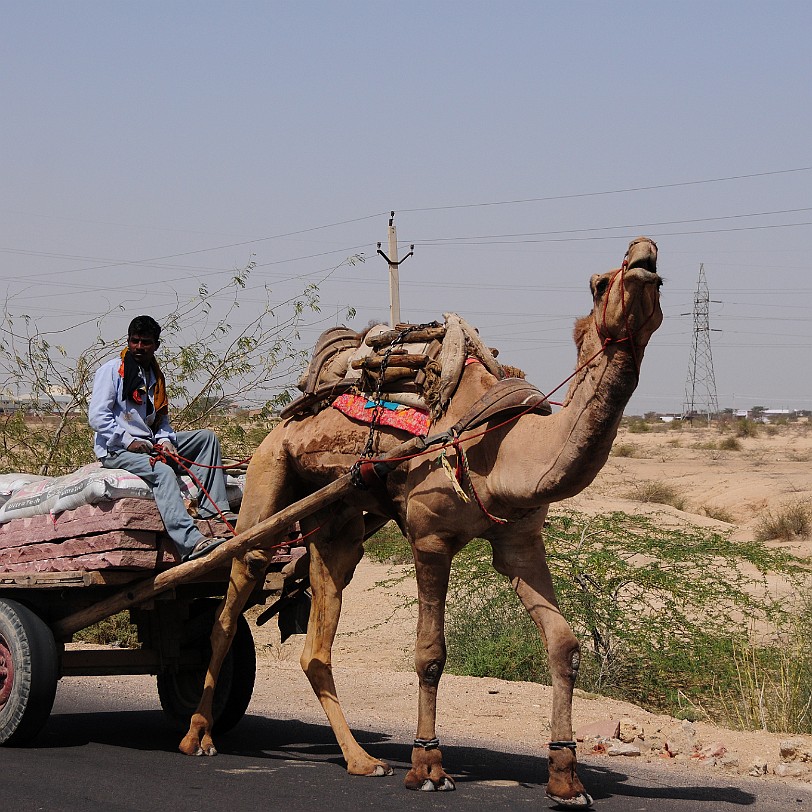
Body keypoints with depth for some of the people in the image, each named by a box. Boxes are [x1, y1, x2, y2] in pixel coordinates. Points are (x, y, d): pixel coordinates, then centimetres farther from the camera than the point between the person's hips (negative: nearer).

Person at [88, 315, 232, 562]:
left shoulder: (156, 377, 18)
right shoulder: (112, 370, -3)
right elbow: (97, 416, -12)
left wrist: (165, 440, -2)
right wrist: (129, 442, -17)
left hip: (149, 445, 8)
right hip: (116, 450, -8)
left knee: (207, 437, -3)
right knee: (163, 472, -35)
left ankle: (212, 509, -17)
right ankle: (191, 543, -51)